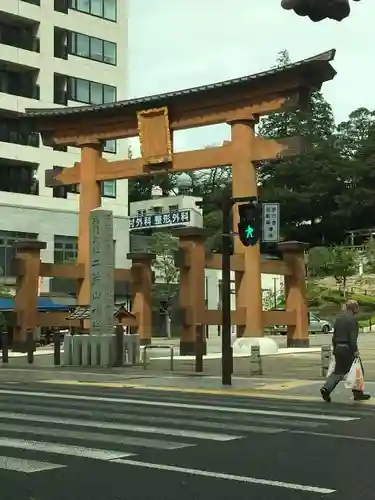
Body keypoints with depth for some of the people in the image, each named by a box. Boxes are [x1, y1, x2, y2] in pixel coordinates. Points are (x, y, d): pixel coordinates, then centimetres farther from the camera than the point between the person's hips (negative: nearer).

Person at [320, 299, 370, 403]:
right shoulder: (352, 319, -13)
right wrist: (355, 351, -15)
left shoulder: (339, 318, 11)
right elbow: (352, 337, -18)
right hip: (348, 349, -7)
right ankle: (358, 393, 15)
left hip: (338, 348, 7)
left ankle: (326, 388, -7)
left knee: (338, 371, 10)